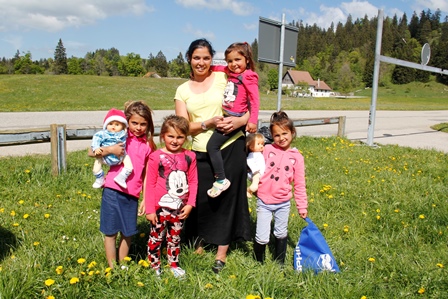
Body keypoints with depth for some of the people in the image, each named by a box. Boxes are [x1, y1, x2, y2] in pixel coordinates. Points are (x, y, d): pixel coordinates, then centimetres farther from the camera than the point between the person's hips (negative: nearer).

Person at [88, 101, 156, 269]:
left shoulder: (148, 145, 6)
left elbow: (146, 174, 11)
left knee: (128, 233, 13)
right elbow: (91, 152, -7)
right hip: (113, 190, -3)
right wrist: (110, 149, -24)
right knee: (110, 232, 8)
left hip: (132, 195, 3)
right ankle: (112, 268, 25)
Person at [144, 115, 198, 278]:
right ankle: (154, 267, 30)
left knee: (175, 237, 20)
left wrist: (190, 204, -3)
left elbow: (193, 182, 3)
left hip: (179, 208, 3)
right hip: (160, 207, -3)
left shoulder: (189, 157, -2)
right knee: (156, 237, 11)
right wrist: (150, 209, -8)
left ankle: (174, 264, 37)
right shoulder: (156, 157, -11)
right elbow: (150, 184, -8)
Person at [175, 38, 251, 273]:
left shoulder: (223, 78, 1)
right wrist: (208, 123, -16)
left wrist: (240, 120, -19)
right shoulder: (182, 90, 8)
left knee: (227, 199, 6)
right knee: (201, 199, 6)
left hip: (231, 148, -2)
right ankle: (198, 244, 33)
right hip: (201, 153, 2)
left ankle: (221, 254, 21)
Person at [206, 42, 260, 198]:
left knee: (212, 145, -15)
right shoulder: (229, 72, 11)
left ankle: (221, 180, -7)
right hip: (226, 116, 9)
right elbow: (216, 68, 30)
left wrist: (253, 120, -21)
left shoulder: (248, 77, -11)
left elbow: (255, 99, -15)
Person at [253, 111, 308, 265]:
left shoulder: (297, 157, -2)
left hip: (283, 203, 1)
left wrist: (302, 206, 3)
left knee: (281, 234, 18)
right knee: (262, 238, -1)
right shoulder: (267, 149, -4)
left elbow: (299, 184, 2)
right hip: (264, 202, -1)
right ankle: (258, 263, 25)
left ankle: (280, 263, 37)